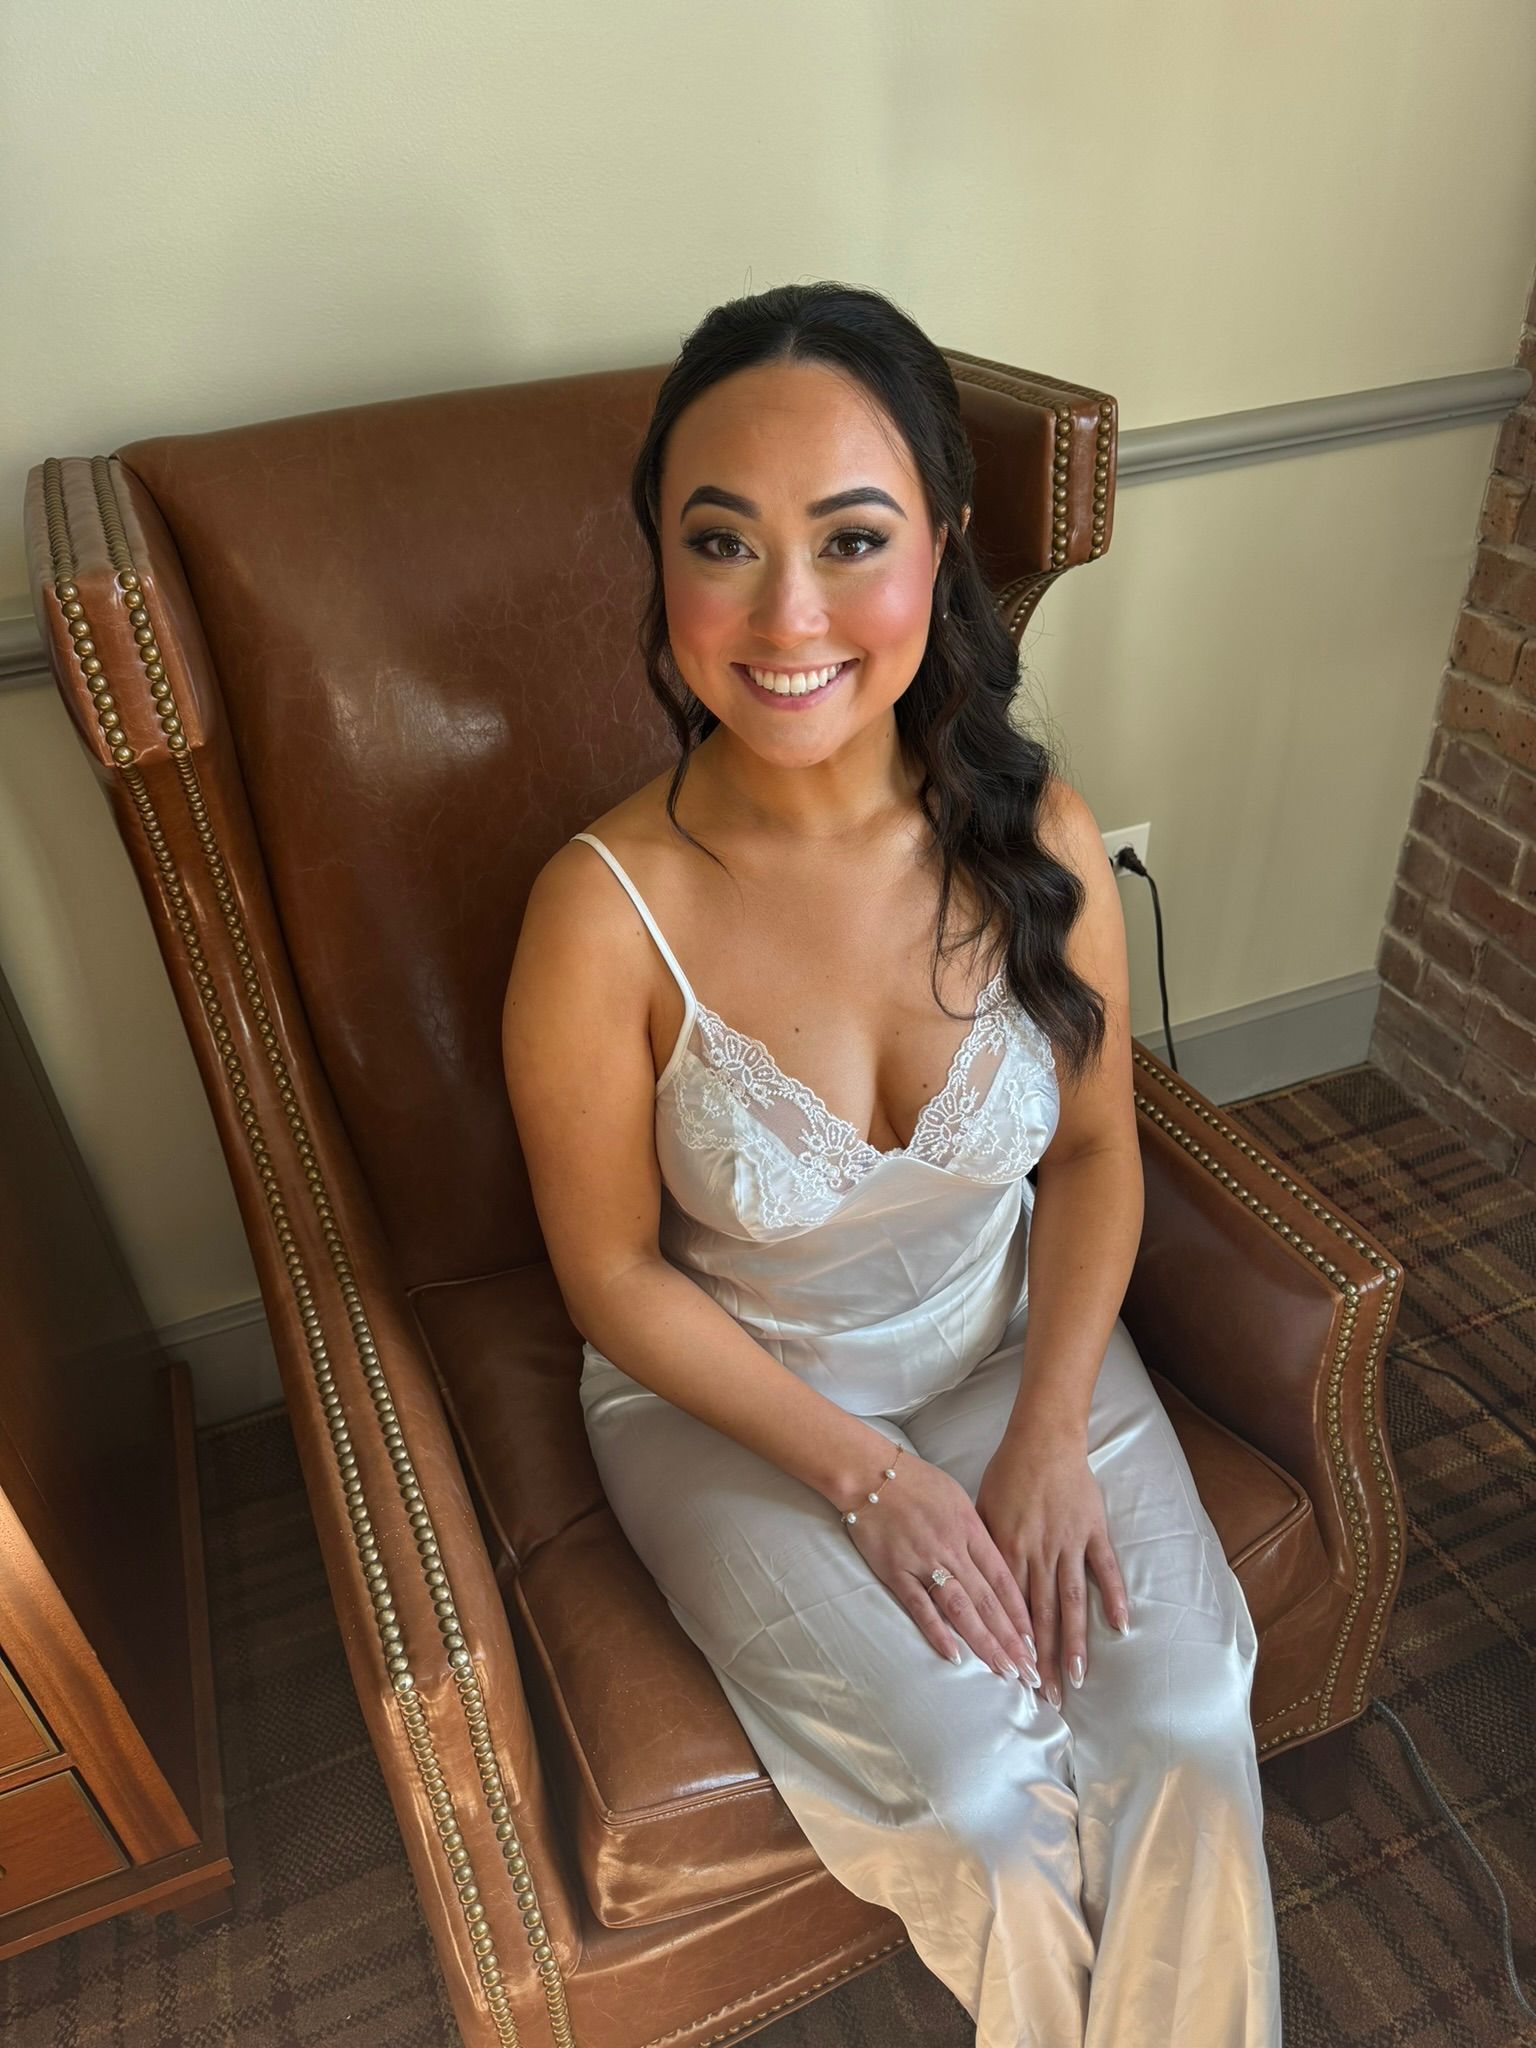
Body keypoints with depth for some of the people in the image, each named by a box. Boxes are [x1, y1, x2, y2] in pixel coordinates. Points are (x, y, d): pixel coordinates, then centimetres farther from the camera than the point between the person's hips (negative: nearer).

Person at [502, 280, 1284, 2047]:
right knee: (979, 1782, -12)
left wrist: (1048, 1437, -11)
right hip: (730, 1400, -2)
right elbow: (616, 1274, -13)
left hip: (1017, 1350, 3)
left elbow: (1095, 1148, -2)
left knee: (1188, 1713, -10)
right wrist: (868, 1476, -14)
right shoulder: (607, 913, -25)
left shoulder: (1035, 834, -15)